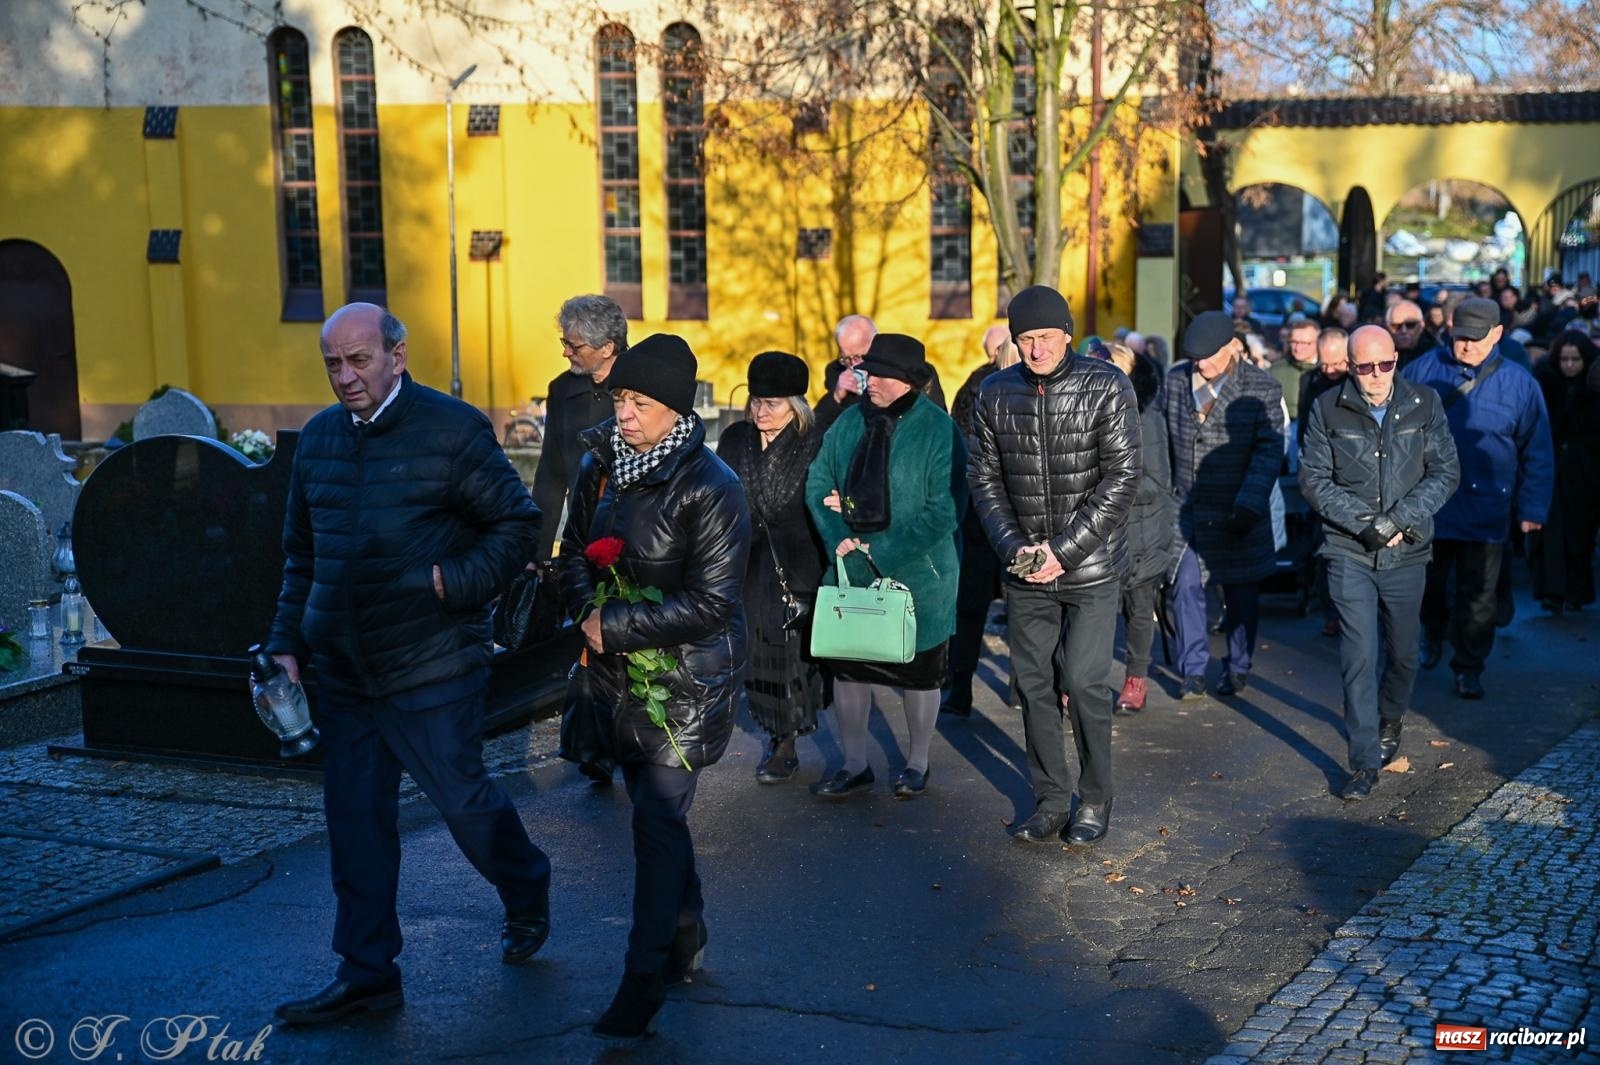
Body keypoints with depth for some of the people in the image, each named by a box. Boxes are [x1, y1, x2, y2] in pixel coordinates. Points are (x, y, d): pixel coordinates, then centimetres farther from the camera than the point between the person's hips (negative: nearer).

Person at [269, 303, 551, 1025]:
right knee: (355, 818, 7)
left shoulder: (452, 429, -8)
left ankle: (527, 895, 33)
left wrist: (455, 584, -17)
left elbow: (518, 524, -5)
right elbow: (301, 553, 18)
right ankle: (367, 973, 16)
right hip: (342, 669, 6)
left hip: (432, 668, -5)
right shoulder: (319, 437, 10)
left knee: (462, 798, 3)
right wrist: (287, 642, 12)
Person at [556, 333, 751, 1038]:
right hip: (618, 672, 7)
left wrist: (615, 627, -20)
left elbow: (710, 603, -22)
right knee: (655, 811, 18)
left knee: (658, 819, -5)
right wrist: (588, 612, -9)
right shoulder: (599, 465, 1)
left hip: (688, 678, -7)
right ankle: (686, 936, 37)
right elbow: (575, 551, 11)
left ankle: (646, 976, 5)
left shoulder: (710, 487, -19)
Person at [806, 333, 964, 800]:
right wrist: (838, 538, -12)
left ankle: (917, 763, 30)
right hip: (853, 570, 4)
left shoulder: (937, 430, -14)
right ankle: (854, 765, 26)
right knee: (847, 665, 10)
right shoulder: (850, 421, 0)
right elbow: (818, 482, 4)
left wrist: (884, 551, -20)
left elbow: (945, 511, -18)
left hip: (917, 574, -4)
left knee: (919, 673, 10)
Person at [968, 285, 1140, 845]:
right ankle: (1050, 800, 20)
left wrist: (1064, 550, -16)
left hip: (1091, 566, -3)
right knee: (1033, 683, 7)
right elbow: (983, 477, 6)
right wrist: (1014, 546, -9)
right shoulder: (996, 394, 2)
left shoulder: (1106, 386, -8)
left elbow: (1122, 477, -11)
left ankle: (1095, 800, 15)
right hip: (1025, 568, 3)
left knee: (1085, 683, -3)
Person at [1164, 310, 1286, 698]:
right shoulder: (1175, 379, 2)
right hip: (1186, 508, 3)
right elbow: (1162, 437, 13)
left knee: (1241, 594, 9)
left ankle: (1238, 668, 24)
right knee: (1186, 587, 0)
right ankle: (1193, 670, 10)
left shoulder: (1262, 388, -10)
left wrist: (1249, 506, -23)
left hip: (1237, 514, -3)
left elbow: (1269, 452, -14)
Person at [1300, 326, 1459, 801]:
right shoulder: (1328, 410, -4)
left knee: (1402, 652, 16)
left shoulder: (1425, 405, -2)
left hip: (1407, 553, 2)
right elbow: (1314, 479, -3)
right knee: (1359, 658, -7)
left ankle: (1391, 719, 45)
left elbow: (1445, 472, -1)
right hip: (1349, 553, -2)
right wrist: (1363, 523, -14)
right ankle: (1365, 763, 0)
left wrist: (1400, 519, -14)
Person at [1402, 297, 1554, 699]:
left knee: (1477, 596, 5)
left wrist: (1532, 508, 0)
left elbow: (1537, 453, 3)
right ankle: (1432, 633, 43)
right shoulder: (1422, 370, -1)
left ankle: (1469, 668, 19)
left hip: (1485, 512, -1)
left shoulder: (1518, 383, -2)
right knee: (1425, 583, 15)